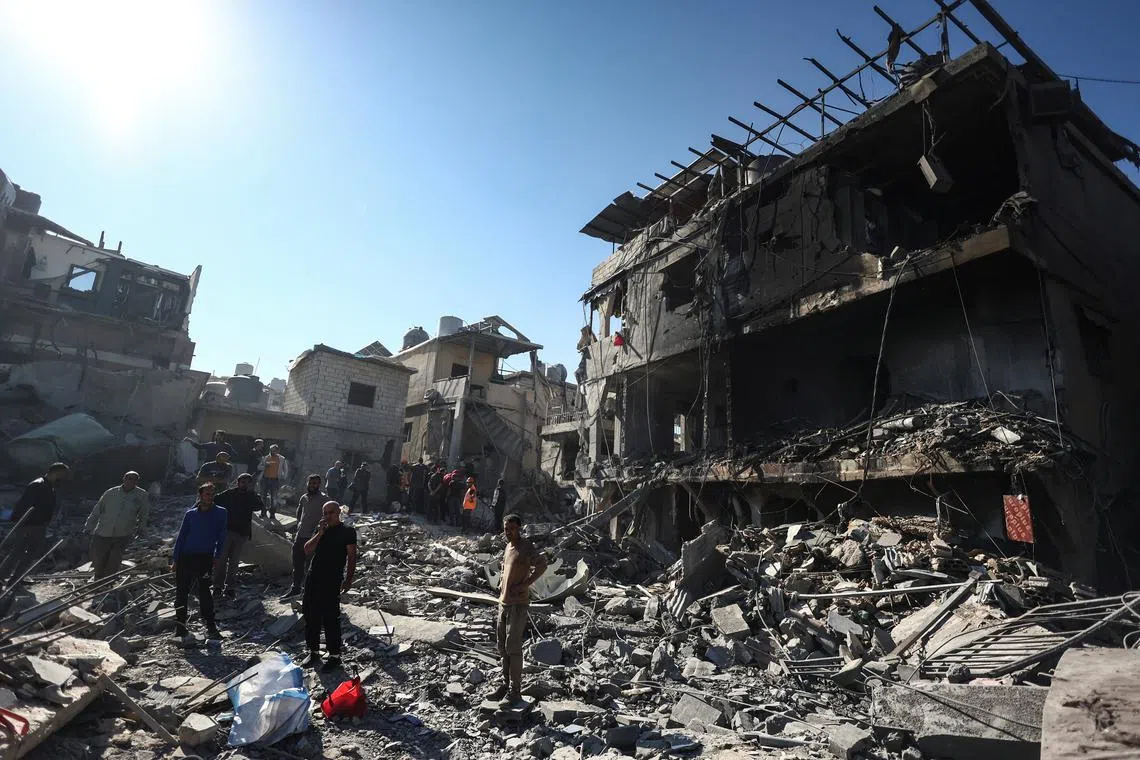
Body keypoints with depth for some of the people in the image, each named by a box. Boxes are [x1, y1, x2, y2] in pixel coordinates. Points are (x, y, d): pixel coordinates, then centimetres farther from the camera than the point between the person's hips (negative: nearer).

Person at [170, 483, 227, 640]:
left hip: (205, 558, -2)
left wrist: (216, 557, -3)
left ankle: (210, 626, -4)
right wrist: (175, 560, 6)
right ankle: (180, 625, 21)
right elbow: (181, 537, 9)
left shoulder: (221, 513, 1)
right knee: (181, 591, 6)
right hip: (185, 557, 3)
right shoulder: (191, 514, 5)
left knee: (204, 590, -9)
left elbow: (221, 537, 3)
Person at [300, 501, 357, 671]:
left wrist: (349, 578, -12)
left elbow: (351, 557, -5)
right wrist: (320, 534, -7)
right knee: (310, 616, 12)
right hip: (313, 578, 6)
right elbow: (308, 550, 6)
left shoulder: (347, 531, -2)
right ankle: (314, 652, 27)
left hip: (332, 581, -6)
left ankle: (335, 656, 8)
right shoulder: (320, 529, 14)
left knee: (330, 619, -3)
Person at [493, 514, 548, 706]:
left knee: (513, 647, -3)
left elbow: (542, 564, -30)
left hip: (518, 604, -8)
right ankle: (506, 684, 28)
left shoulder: (526, 547, -14)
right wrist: (502, 582, 13)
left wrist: (524, 585, -26)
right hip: (504, 602, 9)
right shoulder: (507, 547, 12)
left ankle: (515, 691, 7)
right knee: (502, 646, 15)